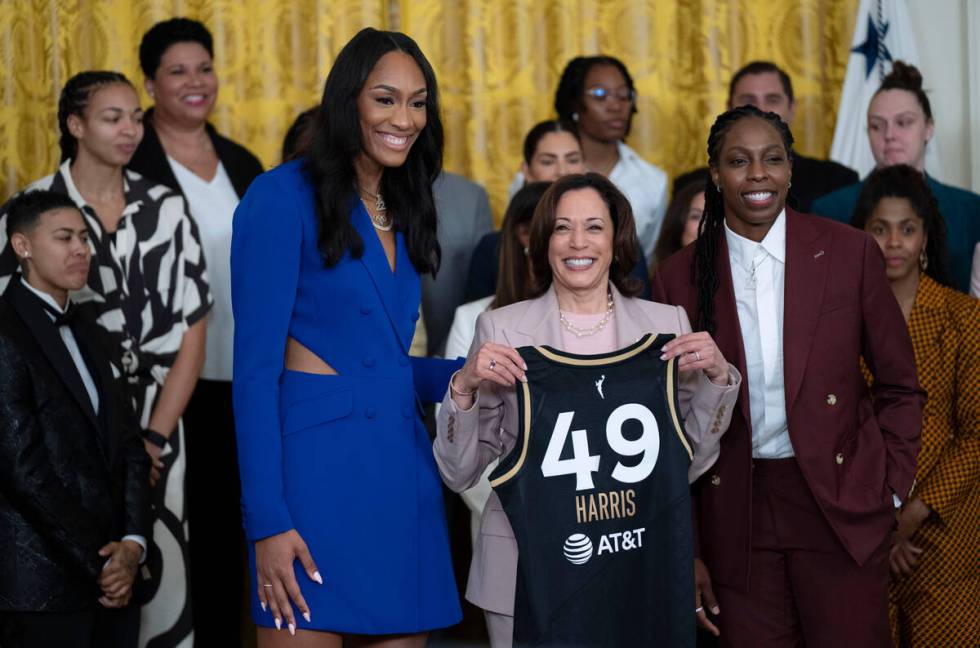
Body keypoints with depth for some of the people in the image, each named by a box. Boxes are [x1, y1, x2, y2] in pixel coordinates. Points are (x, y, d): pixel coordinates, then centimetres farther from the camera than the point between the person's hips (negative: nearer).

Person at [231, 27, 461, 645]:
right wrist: (266, 521, -16)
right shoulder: (284, 197, -6)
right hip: (317, 462, -7)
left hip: (405, 468, 7)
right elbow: (256, 367, -11)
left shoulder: (401, 213, 16)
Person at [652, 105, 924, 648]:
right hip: (736, 516, 1)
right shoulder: (679, 278, 0)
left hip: (841, 503, -1)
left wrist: (891, 494, -1)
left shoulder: (850, 252, -3)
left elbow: (898, 387, 6)